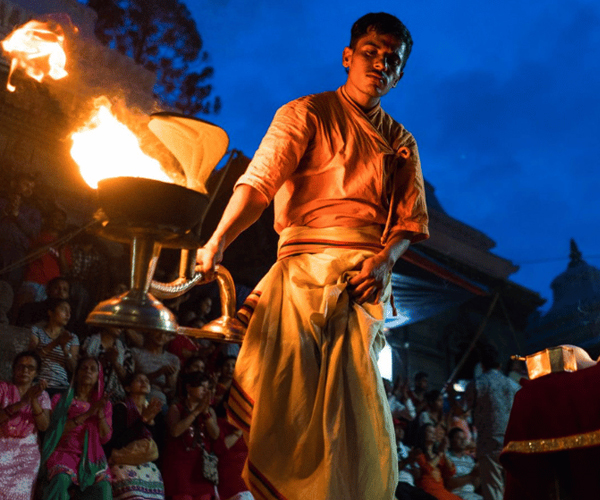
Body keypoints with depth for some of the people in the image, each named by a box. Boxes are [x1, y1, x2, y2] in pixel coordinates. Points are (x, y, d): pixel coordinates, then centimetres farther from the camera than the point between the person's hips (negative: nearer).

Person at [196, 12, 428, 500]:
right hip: (305, 267, -3)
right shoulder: (307, 113, 7)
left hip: (369, 277, 3)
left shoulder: (401, 142, 20)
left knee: (357, 412, -3)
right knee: (287, 395, -10)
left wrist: (384, 260, -10)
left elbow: (412, 219, 12)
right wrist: (217, 241, -24)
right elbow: (259, 180, -8)